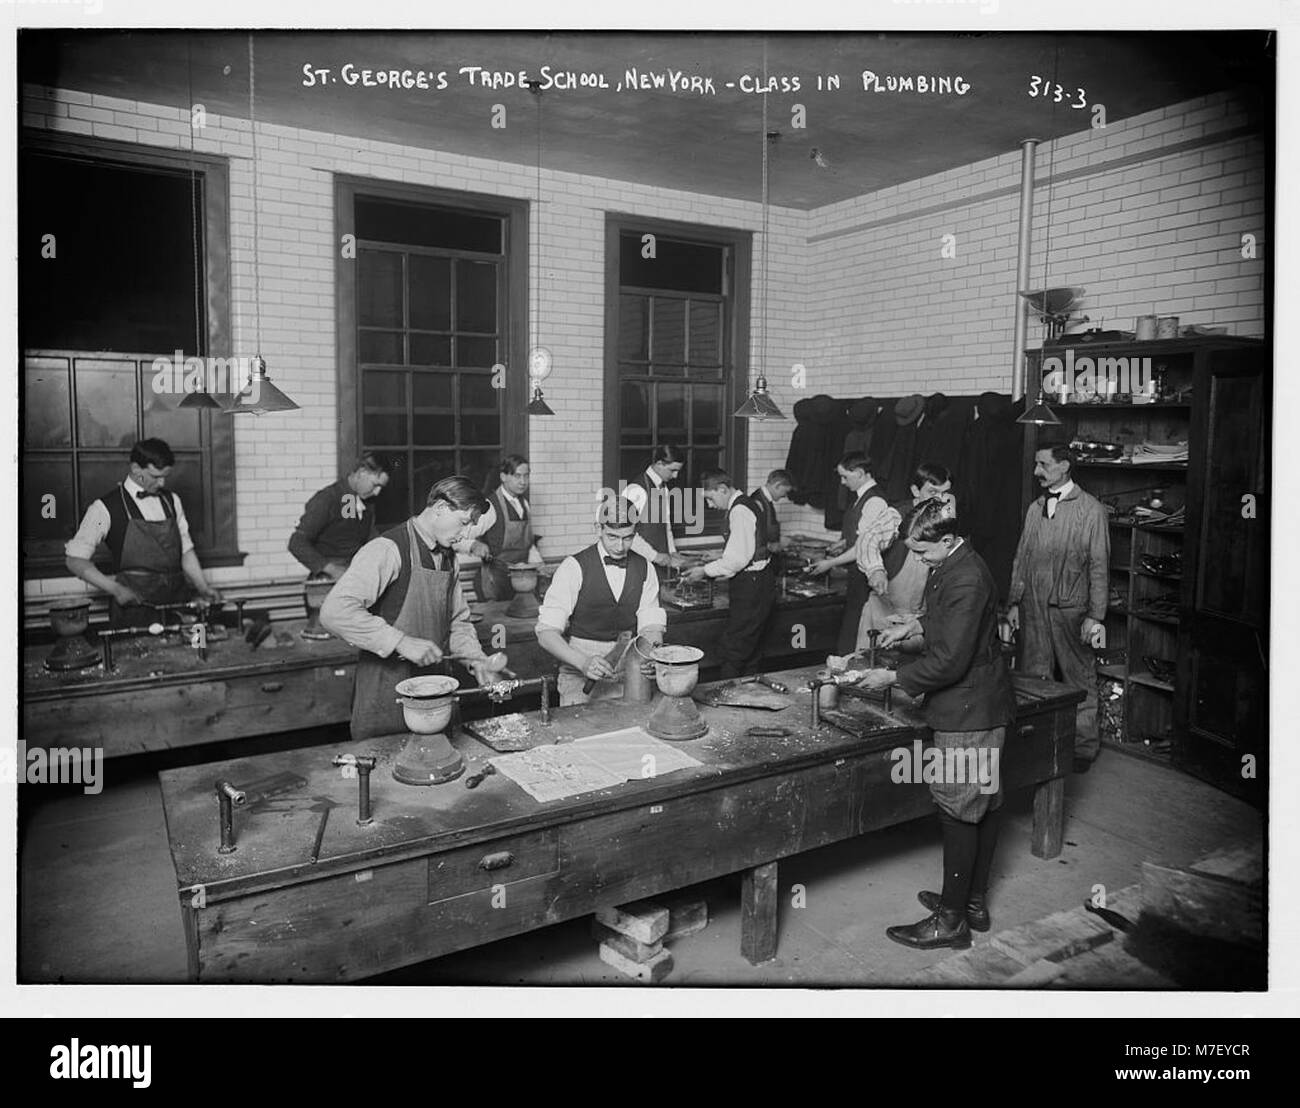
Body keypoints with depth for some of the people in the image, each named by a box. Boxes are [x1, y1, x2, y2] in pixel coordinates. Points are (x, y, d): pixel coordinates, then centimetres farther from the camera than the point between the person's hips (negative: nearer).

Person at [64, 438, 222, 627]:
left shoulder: (171, 501, 15)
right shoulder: (106, 508, 0)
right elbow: (75, 561, 0)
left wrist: (203, 588, 5)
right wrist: (115, 589, -11)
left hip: (177, 600, 4)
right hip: (135, 607, -4)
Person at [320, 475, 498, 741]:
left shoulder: (448, 558, 9)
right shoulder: (387, 550, -16)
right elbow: (335, 612, -26)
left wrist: (475, 659, 1)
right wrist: (401, 643, -27)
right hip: (387, 695, -7)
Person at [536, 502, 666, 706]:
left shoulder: (645, 568, 5)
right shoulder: (575, 567, -9)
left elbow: (651, 625, 2)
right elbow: (546, 633, -15)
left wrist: (646, 655, -21)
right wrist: (583, 662, -31)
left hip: (629, 677, 3)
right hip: (580, 679, -3)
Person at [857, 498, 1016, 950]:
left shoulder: (967, 581, -25)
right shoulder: (951, 566, 6)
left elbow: (948, 662, -26)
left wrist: (893, 677, -16)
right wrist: (914, 625, 10)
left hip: (969, 714, -10)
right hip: (980, 708, 10)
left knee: (960, 810, -1)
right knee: (983, 804, 18)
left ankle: (951, 920, 11)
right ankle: (974, 902, 31)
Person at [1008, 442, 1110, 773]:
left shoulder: (1091, 510, -5)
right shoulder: (1034, 509, 11)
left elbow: (1099, 566, -7)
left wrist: (1095, 616, -11)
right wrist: (1014, 602, 12)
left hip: (1072, 611, -5)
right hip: (1034, 609, 5)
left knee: (1079, 680, 6)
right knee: (1035, 679, 8)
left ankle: (1084, 748, 19)